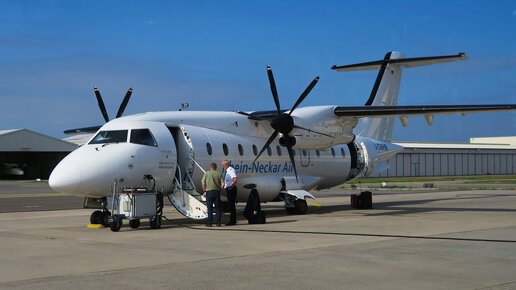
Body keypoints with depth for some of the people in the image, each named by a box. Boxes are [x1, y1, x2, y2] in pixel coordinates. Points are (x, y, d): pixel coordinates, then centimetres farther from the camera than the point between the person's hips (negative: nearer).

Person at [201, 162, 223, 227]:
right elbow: (222, 184, -1)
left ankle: (209, 223, 1)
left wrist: (204, 189, 6)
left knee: (210, 208, 2)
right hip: (217, 191, 2)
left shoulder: (207, 173, 2)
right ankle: (218, 223, 8)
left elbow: (203, 182, -7)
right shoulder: (219, 174, 6)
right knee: (218, 208, 9)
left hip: (209, 191, -2)